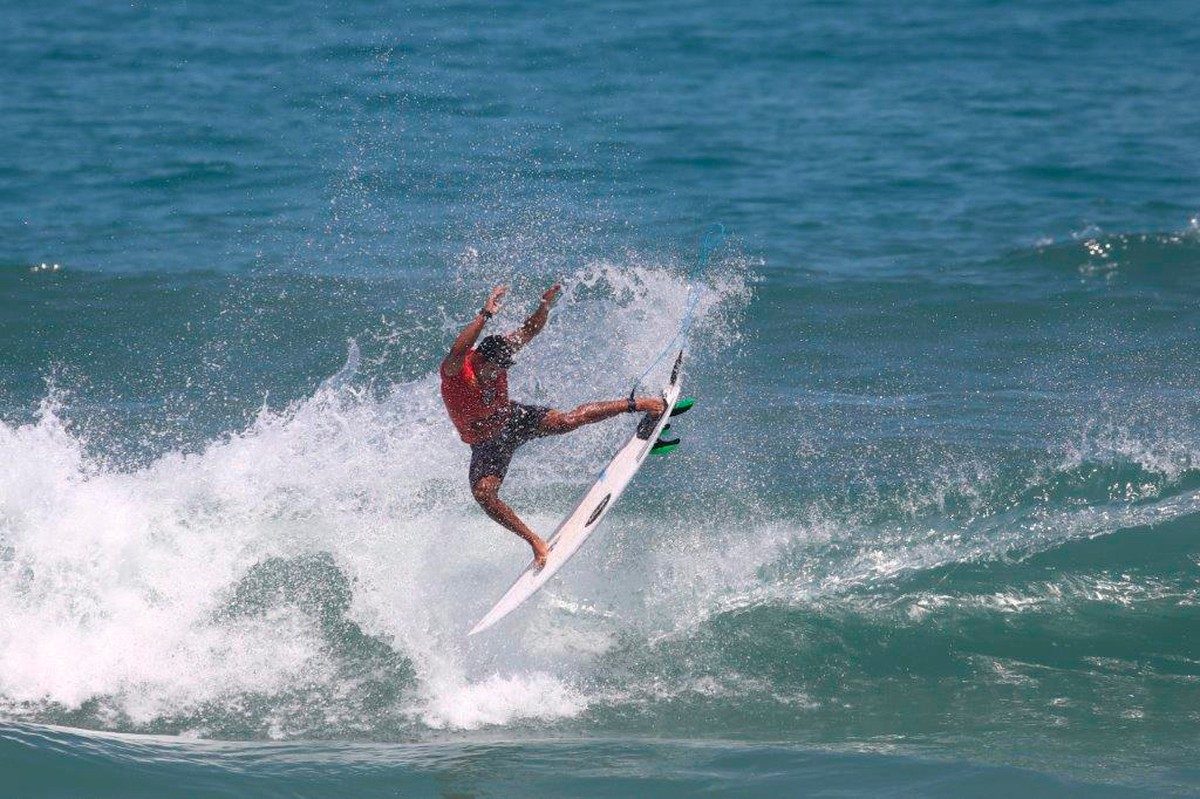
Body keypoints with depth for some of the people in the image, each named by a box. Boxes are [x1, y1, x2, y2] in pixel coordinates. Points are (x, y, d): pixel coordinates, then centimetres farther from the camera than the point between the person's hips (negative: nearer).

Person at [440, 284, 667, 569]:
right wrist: (486, 314, -65)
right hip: (487, 445, -2)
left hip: (511, 418, 2)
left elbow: (529, 330, -13)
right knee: (483, 493, -27)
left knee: (566, 421, -18)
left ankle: (637, 405, -5)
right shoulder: (455, 371, -33)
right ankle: (535, 542, -23)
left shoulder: (499, 353, -18)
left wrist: (545, 306, -34)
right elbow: (458, 350, -57)